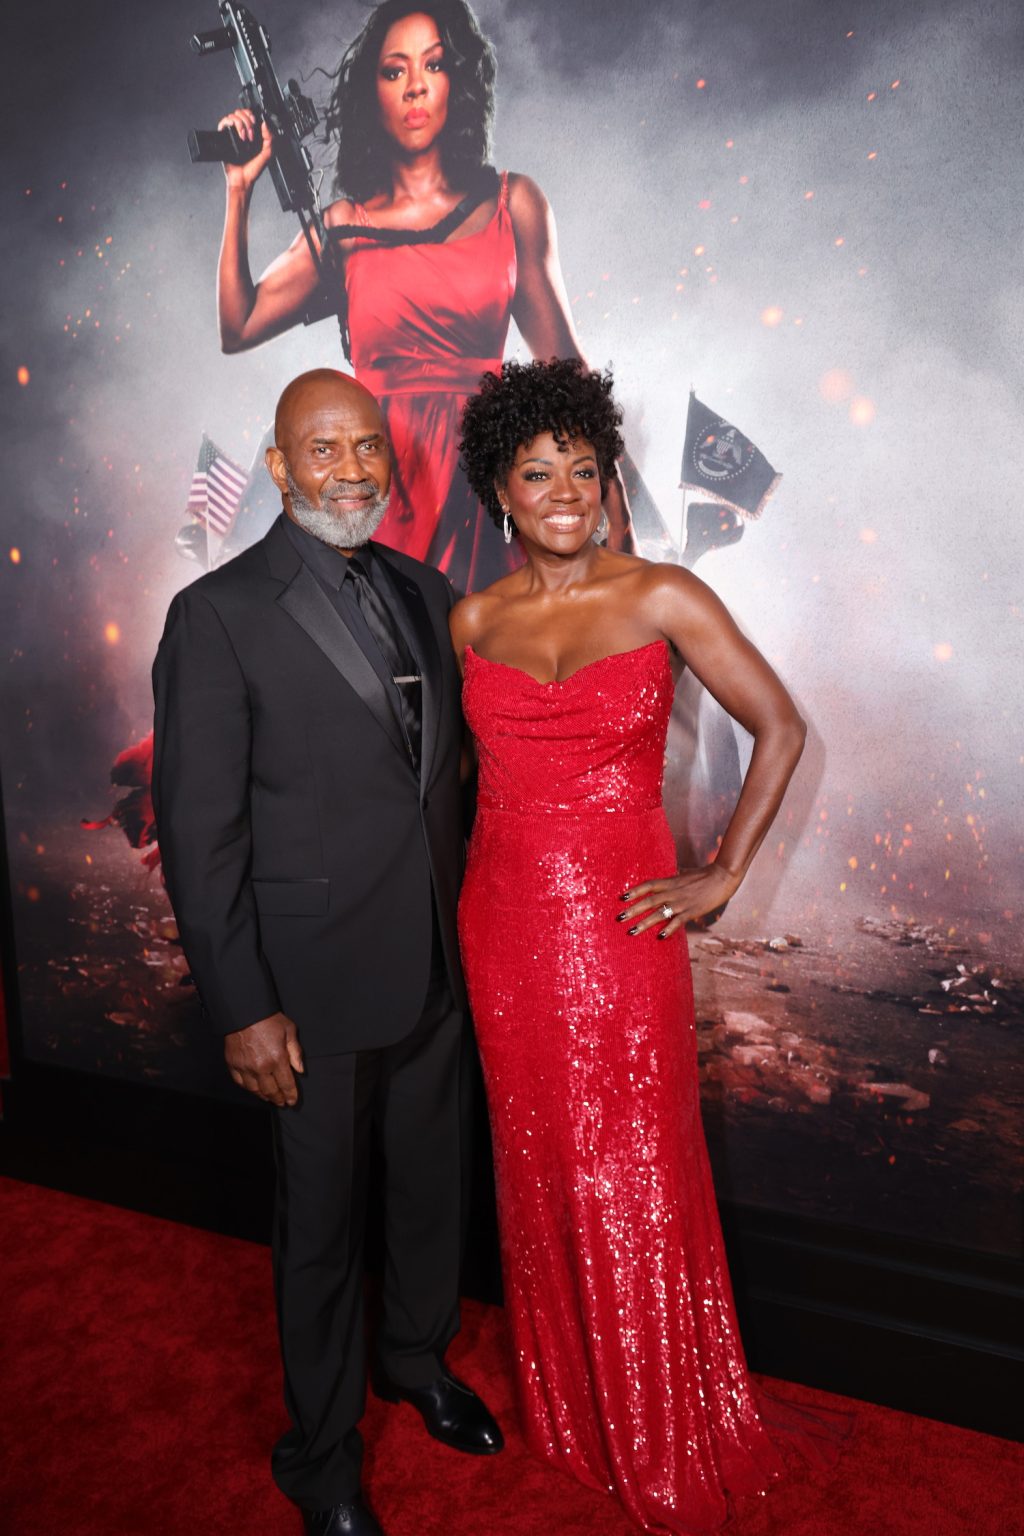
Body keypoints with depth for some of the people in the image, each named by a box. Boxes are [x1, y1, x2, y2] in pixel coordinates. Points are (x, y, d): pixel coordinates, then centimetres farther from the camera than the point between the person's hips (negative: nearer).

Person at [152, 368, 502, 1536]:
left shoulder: (423, 594, 5)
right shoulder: (218, 616, -14)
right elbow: (199, 834, -14)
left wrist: (462, 923, 8)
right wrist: (243, 1009, -14)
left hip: (433, 967, 6)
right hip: (314, 989, -5)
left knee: (431, 1185, 23)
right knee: (322, 1225, 14)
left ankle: (417, 1358, 52)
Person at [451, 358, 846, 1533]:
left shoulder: (663, 599, -6)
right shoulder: (473, 620, 4)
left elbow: (779, 728, -2)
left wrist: (722, 876, -5)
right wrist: (494, 853, 9)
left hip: (619, 922, -3)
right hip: (507, 921, 4)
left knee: (633, 1180, 7)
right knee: (537, 1168, 16)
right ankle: (566, 1406, 41)